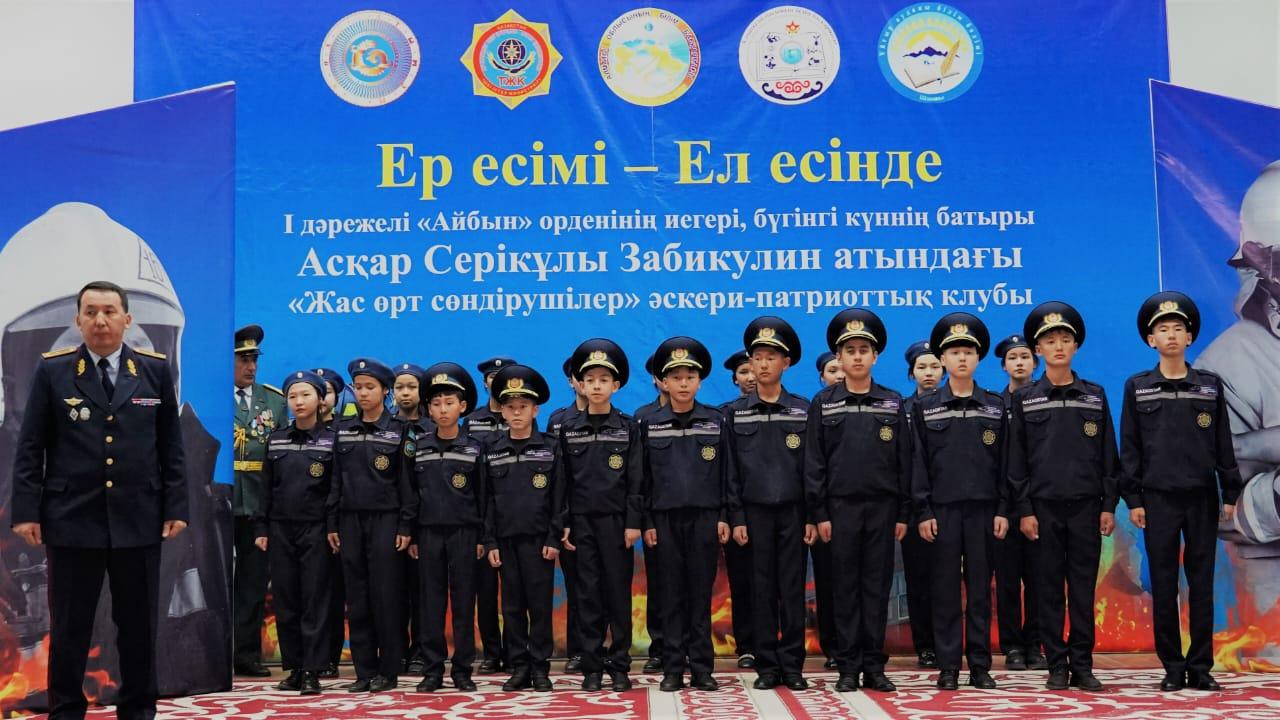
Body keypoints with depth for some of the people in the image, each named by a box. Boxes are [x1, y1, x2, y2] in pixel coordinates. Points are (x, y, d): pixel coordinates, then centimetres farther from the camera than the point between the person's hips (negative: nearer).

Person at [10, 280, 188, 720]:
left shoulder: (155, 370, 6)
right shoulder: (52, 371, 2)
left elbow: (171, 447, 7)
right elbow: (30, 449, 2)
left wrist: (176, 507, 2)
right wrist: (26, 511, -5)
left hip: (139, 520, 1)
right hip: (71, 519, -1)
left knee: (139, 626, 9)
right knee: (69, 629, 6)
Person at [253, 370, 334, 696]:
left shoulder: (331, 439, 0)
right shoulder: (275, 439, 10)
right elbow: (267, 487, 11)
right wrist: (261, 528, 6)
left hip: (316, 529, -4)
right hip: (280, 529, 4)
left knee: (315, 601, -3)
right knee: (285, 602, 5)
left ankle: (312, 671, -1)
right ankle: (295, 668, 13)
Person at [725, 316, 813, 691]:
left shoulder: (803, 410, 4)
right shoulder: (736, 412, 4)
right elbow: (731, 469, 3)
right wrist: (736, 518, -3)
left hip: (793, 511, 0)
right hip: (755, 512, 0)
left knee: (792, 589, 2)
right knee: (762, 590, 3)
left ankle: (792, 666, 9)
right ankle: (767, 666, 9)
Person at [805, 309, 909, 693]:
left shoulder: (892, 403, 7)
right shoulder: (823, 403, 3)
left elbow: (903, 461, 6)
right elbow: (814, 462, 1)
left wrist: (903, 513, 1)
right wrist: (819, 513, -5)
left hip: (882, 507, 1)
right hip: (840, 506, -1)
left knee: (877, 587, 4)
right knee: (845, 588, 3)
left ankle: (874, 666, 10)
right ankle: (848, 667, 8)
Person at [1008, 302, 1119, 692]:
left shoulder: (1095, 395, 7)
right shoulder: (1025, 399, 4)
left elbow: (1108, 454, 7)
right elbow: (1016, 459, 2)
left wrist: (1109, 505, 1)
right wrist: (1023, 510, -4)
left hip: (1085, 505, 1)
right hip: (1043, 506, -1)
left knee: (1083, 588, 2)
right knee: (1049, 589, 2)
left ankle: (1082, 666, 9)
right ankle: (1057, 666, 9)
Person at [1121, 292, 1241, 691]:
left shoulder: (1210, 385, 6)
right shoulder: (1137, 387, 3)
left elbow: (1223, 444, 8)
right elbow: (1129, 447, 2)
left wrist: (1231, 494, 4)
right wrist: (1133, 499, -3)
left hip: (1202, 497, 1)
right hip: (1158, 498, -1)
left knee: (1202, 583, 3)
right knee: (1163, 584, 1)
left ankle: (1200, 666, 10)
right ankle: (1172, 667, 8)